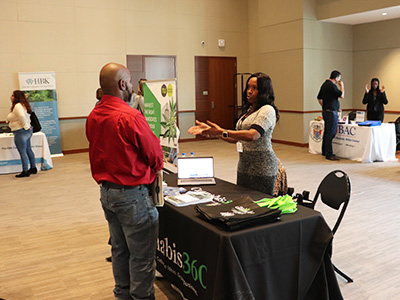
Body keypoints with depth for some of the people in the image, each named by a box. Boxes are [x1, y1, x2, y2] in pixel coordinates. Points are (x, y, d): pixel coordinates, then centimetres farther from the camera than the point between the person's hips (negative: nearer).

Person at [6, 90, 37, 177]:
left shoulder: (17, 106, -17)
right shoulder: (23, 105, 15)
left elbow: (22, 116, -32)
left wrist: (25, 126, -22)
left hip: (21, 132, -11)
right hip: (28, 131, 11)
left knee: (23, 152, -4)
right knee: (28, 150, 18)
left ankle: (25, 171, 1)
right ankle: (33, 168, 26)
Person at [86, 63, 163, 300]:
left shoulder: (93, 117, 3)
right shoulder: (130, 117, -21)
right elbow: (155, 155, -11)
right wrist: (154, 170, 8)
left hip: (107, 191, 9)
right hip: (132, 194, -8)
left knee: (120, 251, 22)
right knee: (141, 257, 5)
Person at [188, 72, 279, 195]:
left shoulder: (267, 110, -12)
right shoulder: (249, 110, 16)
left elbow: (252, 135, -27)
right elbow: (235, 138, 15)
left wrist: (221, 132, -31)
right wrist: (209, 130, 7)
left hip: (262, 170, -8)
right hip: (244, 167, 8)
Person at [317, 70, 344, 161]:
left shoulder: (325, 84, 13)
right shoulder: (331, 85, -18)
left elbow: (319, 98, 19)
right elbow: (341, 95, -12)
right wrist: (342, 85, 2)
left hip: (325, 112, 10)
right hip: (331, 112, -10)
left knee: (327, 132, 16)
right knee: (330, 133, -7)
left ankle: (325, 151, 24)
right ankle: (329, 154, -5)